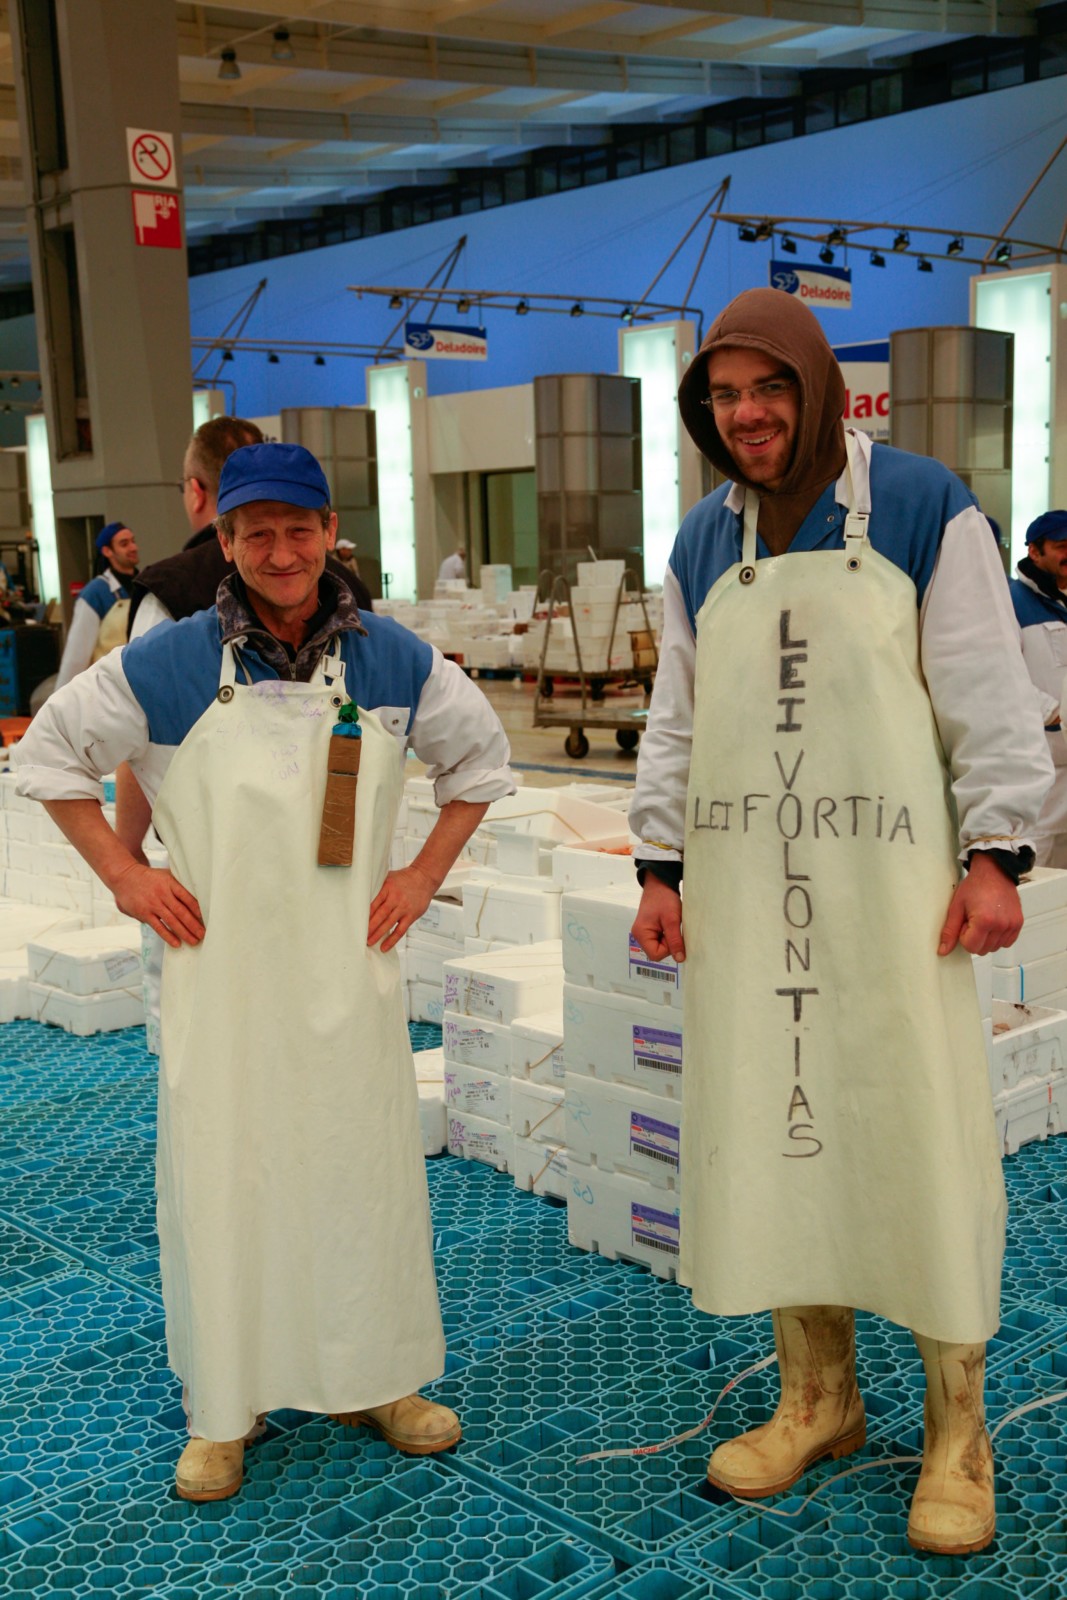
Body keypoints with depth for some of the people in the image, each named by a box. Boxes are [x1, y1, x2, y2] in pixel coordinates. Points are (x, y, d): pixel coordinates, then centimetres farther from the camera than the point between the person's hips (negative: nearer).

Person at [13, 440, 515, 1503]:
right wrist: (122, 875, 0)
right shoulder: (168, 665, -5)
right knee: (218, 1176, 5)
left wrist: (426, 873, 6)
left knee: (366, 1166, 10)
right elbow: (49, 753, 7)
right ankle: (221, 1411, 21)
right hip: (219, 973, -1)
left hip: (348, 968, 2)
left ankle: (377, 1379, 29)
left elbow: (478, 756, 16)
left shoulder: (392, 660, 1)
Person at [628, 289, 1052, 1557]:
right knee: (767, 1129, 7)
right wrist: (659, 867, 9)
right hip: (743, 887, 4)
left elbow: (988, 694, -3)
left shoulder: (925, 509, -1)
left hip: (887, 877, -4)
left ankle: (955, 1426, 15)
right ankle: (817, 1397, 24)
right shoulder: (702, 543, 12)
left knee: (919, 1129, 0)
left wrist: (996, 855, -9)